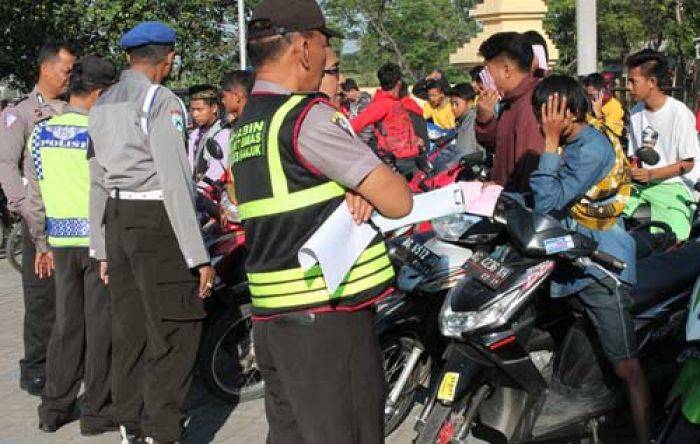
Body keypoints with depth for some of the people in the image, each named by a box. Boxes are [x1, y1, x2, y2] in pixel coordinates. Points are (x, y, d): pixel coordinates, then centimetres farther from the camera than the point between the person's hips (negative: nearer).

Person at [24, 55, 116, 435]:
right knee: (100, 325, 4)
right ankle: (96, 411, 11)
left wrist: (42, 243, 18)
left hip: (61, 240, 5)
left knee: (67, 323, 14)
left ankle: (54, 407, 20)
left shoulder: (40, 134, 6)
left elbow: (35, 197, 10)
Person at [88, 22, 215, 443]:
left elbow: (98, 182, 16)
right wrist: (199, 255, -15)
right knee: (175, 333, -3)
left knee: (129, 328, 13)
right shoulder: (161, 100, -11)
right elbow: (175, 182, -17)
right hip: (156, 219, -8)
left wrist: (102, 249, 21)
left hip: (116, 219, 8)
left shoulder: (103, 105, 14)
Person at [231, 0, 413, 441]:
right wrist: (367, 185, 6)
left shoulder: (243, 128, 14)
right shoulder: (308, 116, -14)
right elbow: (398, 202, -15)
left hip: (271, 316, 9)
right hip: (327, 317, -9)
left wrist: (354, 191, -3)